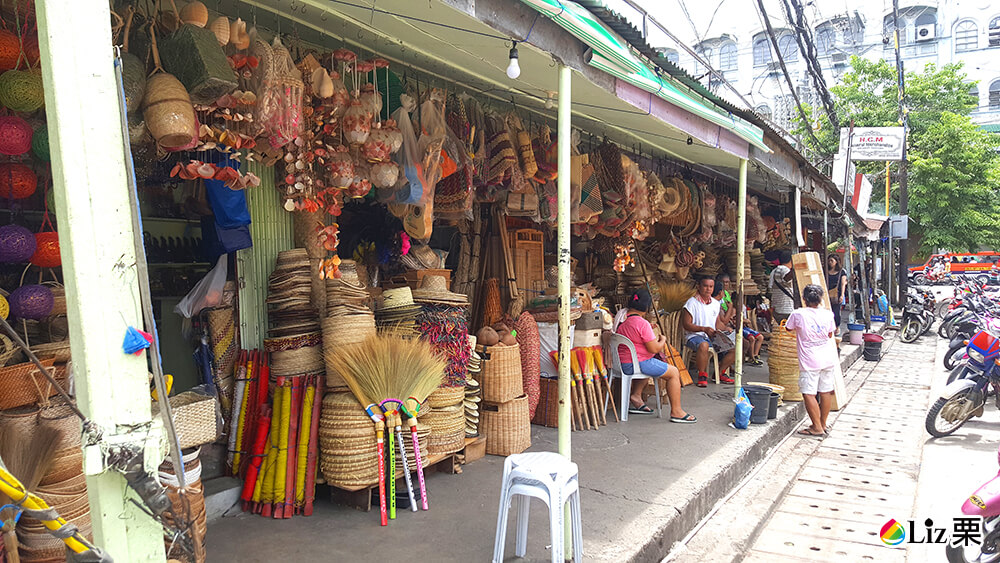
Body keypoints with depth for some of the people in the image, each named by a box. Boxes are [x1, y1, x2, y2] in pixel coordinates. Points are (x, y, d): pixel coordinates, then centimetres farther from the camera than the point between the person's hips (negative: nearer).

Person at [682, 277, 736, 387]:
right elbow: (686, 324, -12)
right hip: (694, 336, -7)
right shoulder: (692, 303, -8)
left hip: (712, 336, 7)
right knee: (703, 345, -40)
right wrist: (704, 329, -22)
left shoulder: (716, 304, 13)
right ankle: (702, 375, -21)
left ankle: (720, 372, 9)